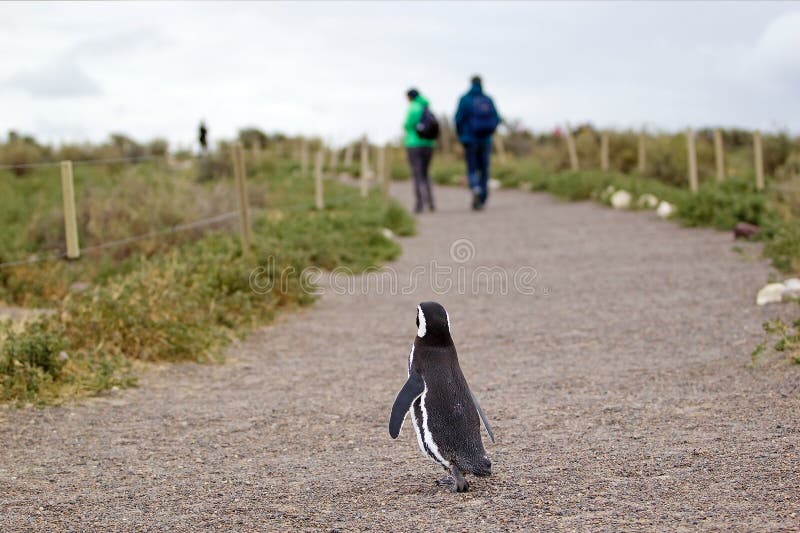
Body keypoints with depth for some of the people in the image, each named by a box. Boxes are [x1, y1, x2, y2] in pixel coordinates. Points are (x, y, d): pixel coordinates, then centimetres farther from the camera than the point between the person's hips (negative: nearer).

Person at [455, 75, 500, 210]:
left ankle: (476, 189, -25)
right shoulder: (488, 100, 0)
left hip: (470, 140, -2)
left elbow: (459, 119, -9)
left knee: (472, 169, 4)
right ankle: (482, 201, 9)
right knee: (484, 169, 11)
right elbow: (496, 119, 0)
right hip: (485, 141, 2)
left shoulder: (465, 100, -6)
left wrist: (461, 136, 7)